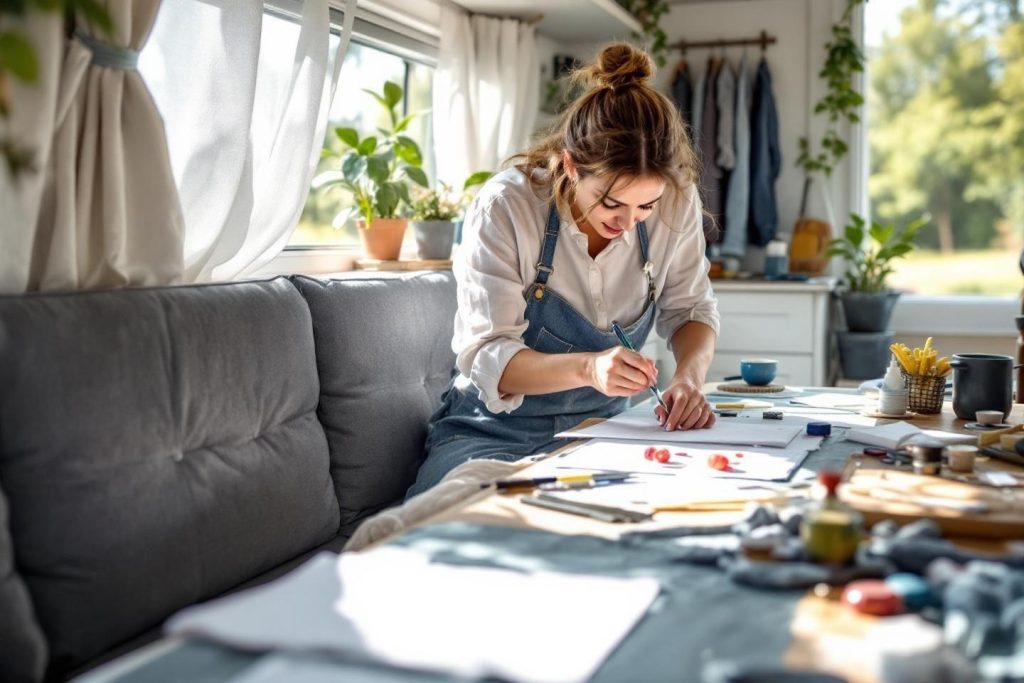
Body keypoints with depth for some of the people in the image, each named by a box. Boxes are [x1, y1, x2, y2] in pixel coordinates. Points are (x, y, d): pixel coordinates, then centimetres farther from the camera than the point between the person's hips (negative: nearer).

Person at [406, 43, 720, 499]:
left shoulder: (676, 203, -10)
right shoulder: (505, 206, -20)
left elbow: (690, 308, 5)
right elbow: (485, 357, -20)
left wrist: (689, 376, -18)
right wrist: (587, 368, -39)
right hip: (494, 429, -2)